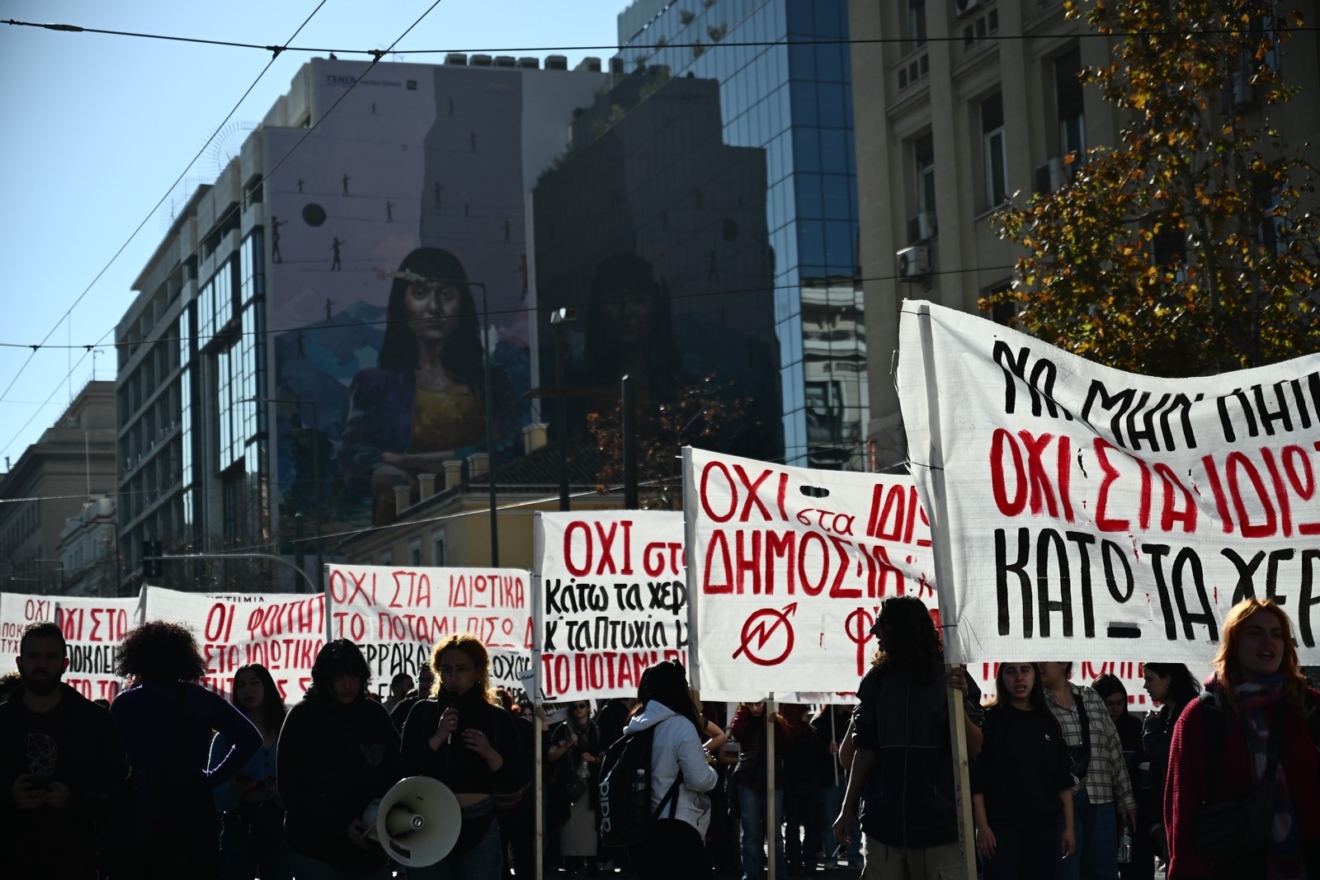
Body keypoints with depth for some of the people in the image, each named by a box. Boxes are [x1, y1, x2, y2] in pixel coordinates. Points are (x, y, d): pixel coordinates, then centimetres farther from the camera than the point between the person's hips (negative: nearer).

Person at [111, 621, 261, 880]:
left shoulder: (123, 704, 1)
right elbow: (250, 738, -2)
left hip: (141, 814, -1)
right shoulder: (202, 699, 4)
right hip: (194, 812, 1)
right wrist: (214, 777, 2)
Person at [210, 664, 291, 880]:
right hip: (237, 833, -1)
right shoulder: (225, 738, 5)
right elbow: (213, 794, 1)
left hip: (277, 831, 1)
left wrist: (279, 792, -19)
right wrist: (234, 790, -19)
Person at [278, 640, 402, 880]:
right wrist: (340, 824, -17)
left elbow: (395, 776, 7)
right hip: (317, 848, -3)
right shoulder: (303, 717, -3)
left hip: (371, 848, 3)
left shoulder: (376, 715, 6)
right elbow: (291, 790, -6)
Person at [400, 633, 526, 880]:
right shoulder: (423, 712, 4)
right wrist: (437, 739, -14)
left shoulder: (497, 717, 5)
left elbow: (517, 780, 2)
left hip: (479, 826, 0)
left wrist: (490, 754, -14)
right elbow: (405, 769, -5)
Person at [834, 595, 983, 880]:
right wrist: (848, 808, 11)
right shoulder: (877, 680, 8)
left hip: (939, 821, -3)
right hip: (883, 822, 3)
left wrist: (958, 703, -20)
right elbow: (865, 749, 13)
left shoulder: (949, 676, -1)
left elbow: (973, 748, -4)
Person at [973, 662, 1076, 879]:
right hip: (1002, 825, -4)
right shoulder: (990, 720, -2)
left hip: (1044, 824, 4)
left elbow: (1063, 780, 11)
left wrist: (1069, 826, 6)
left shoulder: (1048, 723, 10)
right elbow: (976, 778, -5)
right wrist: (982, 825, -11)